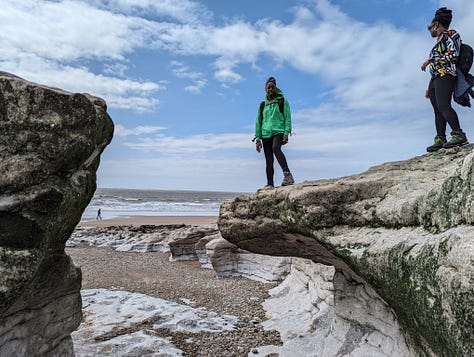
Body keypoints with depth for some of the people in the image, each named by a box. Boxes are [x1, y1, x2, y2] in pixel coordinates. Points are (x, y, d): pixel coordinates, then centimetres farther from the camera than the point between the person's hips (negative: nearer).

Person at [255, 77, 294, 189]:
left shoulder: (282, 101, 9)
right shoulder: (262, 105, 18)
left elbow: (288, 118, 2)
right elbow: (258, 122, 17)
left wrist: (286, 133, -12)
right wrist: (258, 139, 7)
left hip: (278, 131, -4)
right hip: (266, 134, 4)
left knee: (275, 148, -34)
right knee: (268, 161, 0)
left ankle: (287, 174, -40)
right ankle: (270, 184, 1)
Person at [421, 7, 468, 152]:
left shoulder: (450, 34, 6)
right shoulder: (438, 42, 29)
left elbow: (453, 56, -10)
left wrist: (430, 60, -9)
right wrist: (429, 88, 22)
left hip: (446, 75, -9)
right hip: (436, 78, 9)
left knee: (443, 105, -25)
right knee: (437, 111, -3)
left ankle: (458, 135, -31)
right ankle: (440, 140, -9)